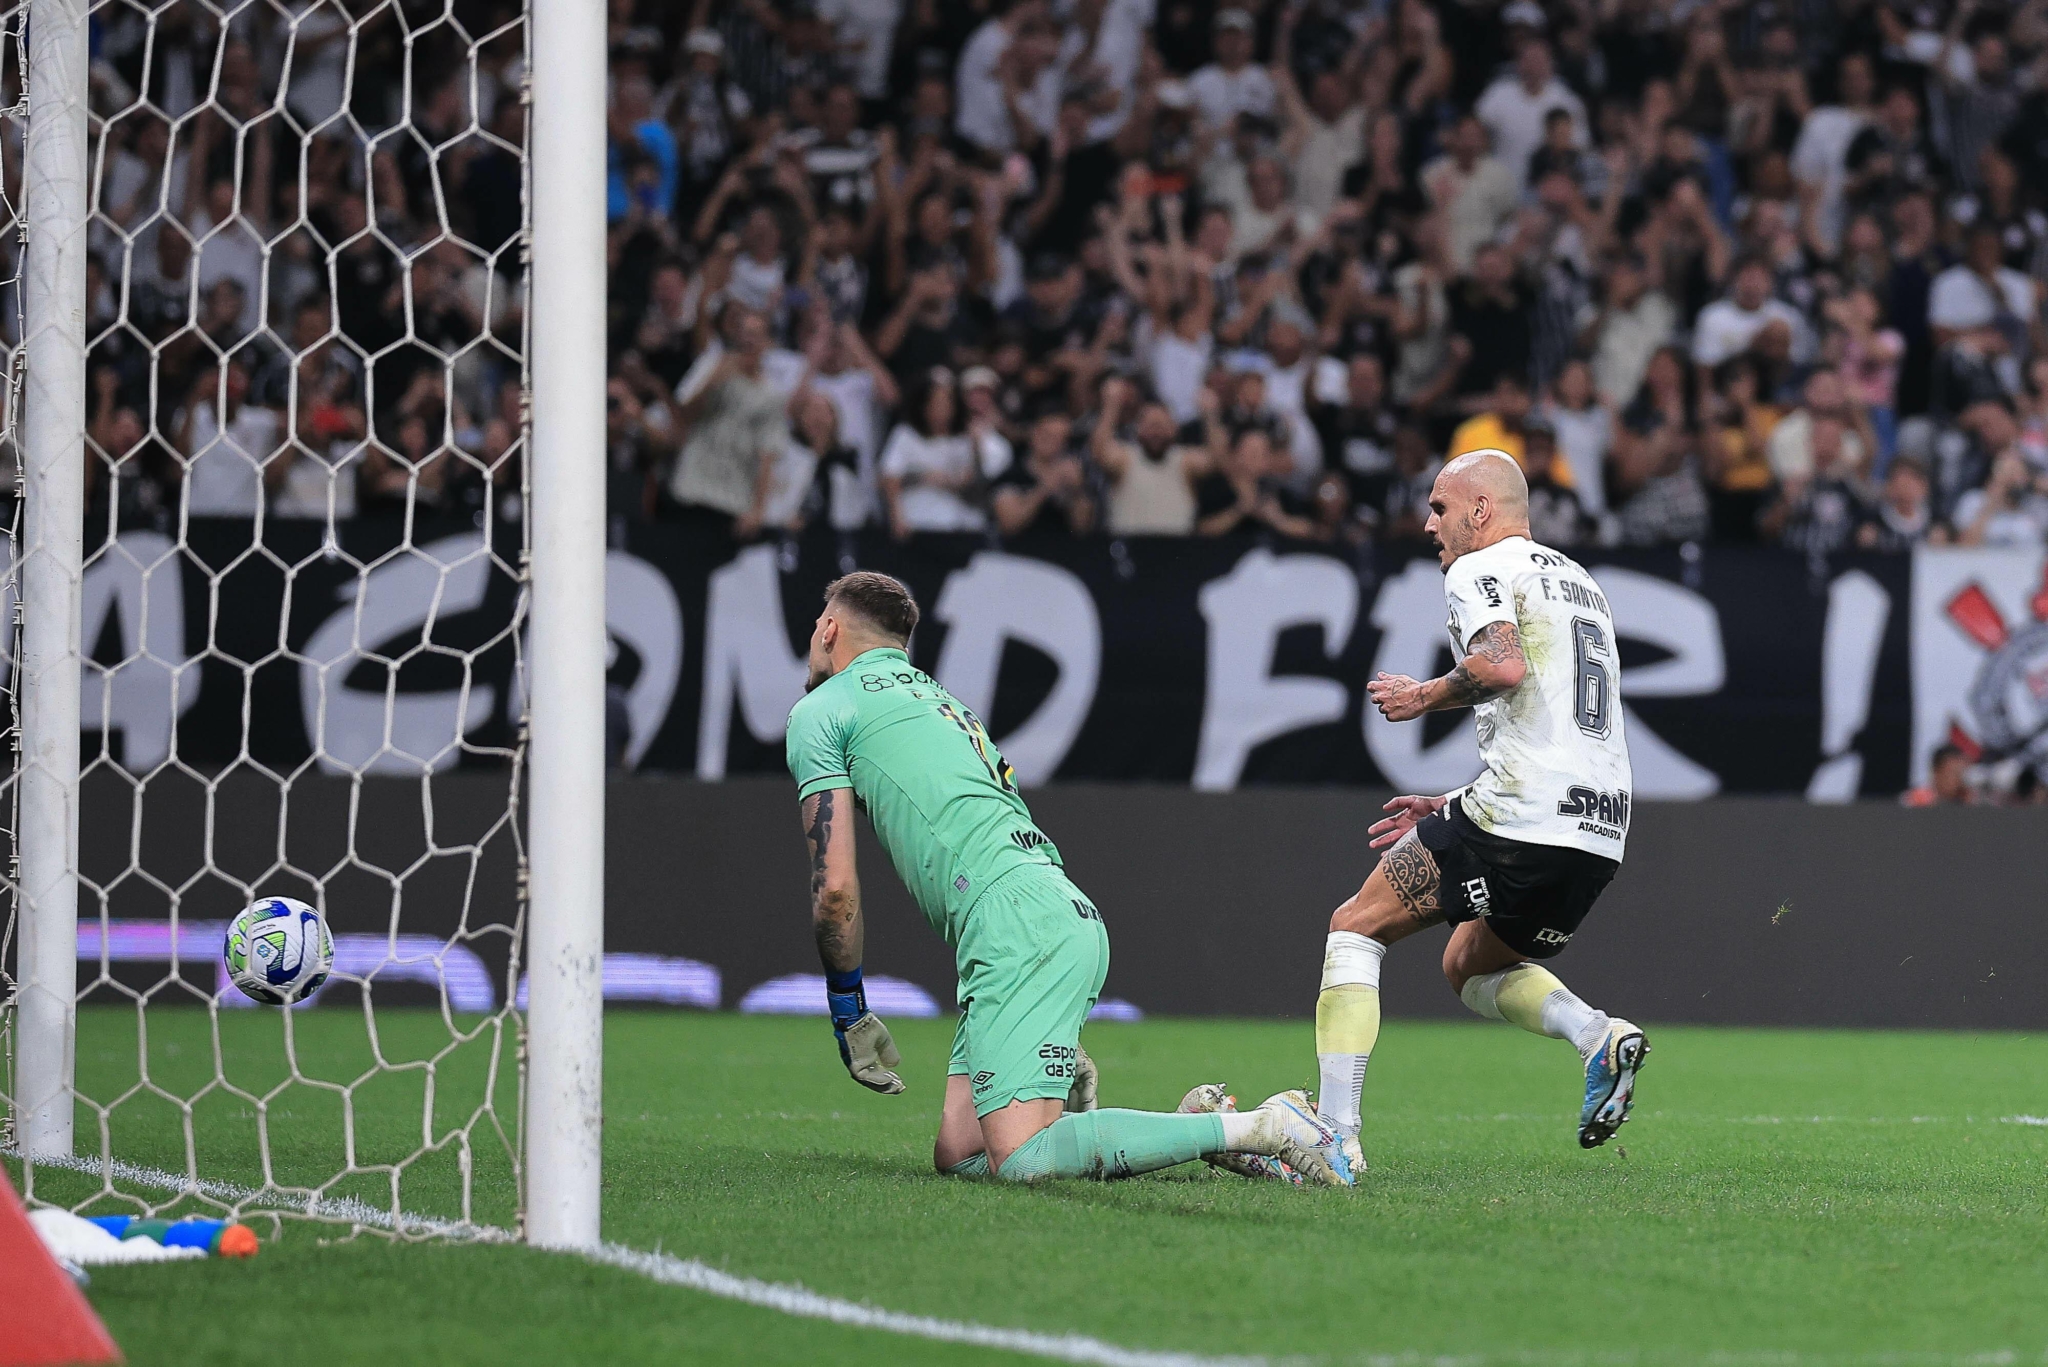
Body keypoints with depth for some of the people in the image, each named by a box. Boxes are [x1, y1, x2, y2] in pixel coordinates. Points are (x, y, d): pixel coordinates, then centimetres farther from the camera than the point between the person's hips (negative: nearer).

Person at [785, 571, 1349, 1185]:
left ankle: (1257, 1129, -22)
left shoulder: (819, 712, 7)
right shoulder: (938, 696, 31)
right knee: (959, 1153, 8)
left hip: (1017, 921, -9)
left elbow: (836, 886, -1)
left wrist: (848, 1012, 11)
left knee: (1018, 1160, -21)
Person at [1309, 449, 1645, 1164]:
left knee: (1355, 927, 6)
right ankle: (1599, 1036, -1)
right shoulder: (1580, 583, 27)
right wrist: (1457, 807, 29)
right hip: (1600, 830, 8)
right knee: (1469, 967, 27)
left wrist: (1423, 696, -3)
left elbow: (1504, 665, -22)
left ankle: (1334, 1133, -5)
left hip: (1520, 813, -8)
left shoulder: (1479, 570, 0)